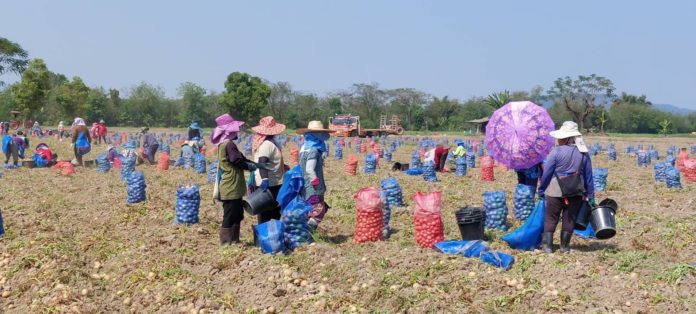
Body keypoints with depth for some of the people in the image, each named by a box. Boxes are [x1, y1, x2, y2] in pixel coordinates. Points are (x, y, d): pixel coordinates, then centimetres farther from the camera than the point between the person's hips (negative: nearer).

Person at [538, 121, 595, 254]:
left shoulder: (556, 152, -12)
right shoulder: (584, 153, 1)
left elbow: (546, 173, -8)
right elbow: (588, 176, 6)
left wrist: (541, 190, 4)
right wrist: (590, 196, 12)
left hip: (556, 192, -3)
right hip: (576, 193, 3)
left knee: (550, 218, 9)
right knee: (569, 219, 13)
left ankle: (547, 245, 6)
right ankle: (565, 246, 17)